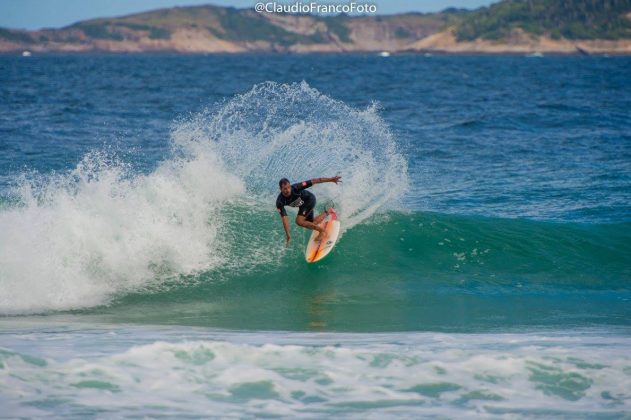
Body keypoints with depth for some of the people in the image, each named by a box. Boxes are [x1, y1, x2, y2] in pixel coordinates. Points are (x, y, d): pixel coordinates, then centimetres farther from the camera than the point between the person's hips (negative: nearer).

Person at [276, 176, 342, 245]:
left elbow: (313, 182, -31)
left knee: (299, 221, -20)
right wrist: (287, 234, -29)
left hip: (310, 199, -5)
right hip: (302, 204, 5)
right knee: (311, 224, 16)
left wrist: (330, 179, -32)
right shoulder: (280, 202, -28)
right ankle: (327, 212, 39)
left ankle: (321, 230, -3)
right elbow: (284, 218, -26)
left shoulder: (295, 188, -36)